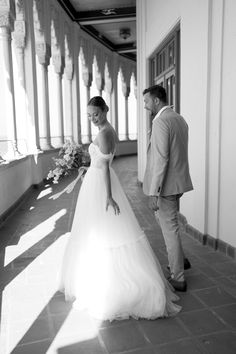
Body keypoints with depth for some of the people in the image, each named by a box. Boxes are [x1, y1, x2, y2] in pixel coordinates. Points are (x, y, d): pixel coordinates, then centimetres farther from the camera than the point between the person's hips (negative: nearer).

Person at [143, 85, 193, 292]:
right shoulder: (180, 119, 12)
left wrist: (154, 193, -21)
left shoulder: (161, 121, -17)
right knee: (162, 217, 26)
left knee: (170, 229, 2)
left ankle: (178, 279, 16)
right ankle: (180, 260, 36)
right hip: (179, 182, 10)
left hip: (166, 185, -9)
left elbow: (161, 159, -23)